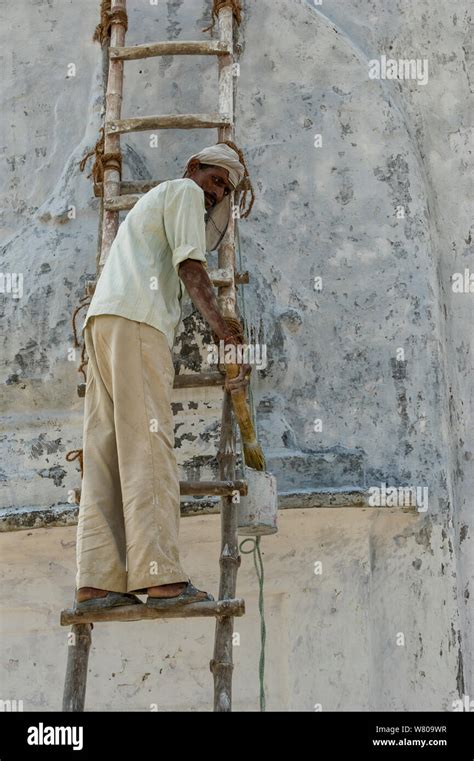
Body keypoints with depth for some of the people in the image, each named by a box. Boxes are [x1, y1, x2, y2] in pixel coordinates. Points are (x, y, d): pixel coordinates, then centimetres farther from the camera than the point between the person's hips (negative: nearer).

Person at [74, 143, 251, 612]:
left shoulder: (152, 201, 37)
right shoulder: (185, 191, 9)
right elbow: (191, 268, -5)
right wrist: (225, 333, -12)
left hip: (101, 318, 9)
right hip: (136, 319, -9)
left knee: (106, 452, -2)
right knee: (147, 443, -16)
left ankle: (96, 582, -8)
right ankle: (161, 577, -20)